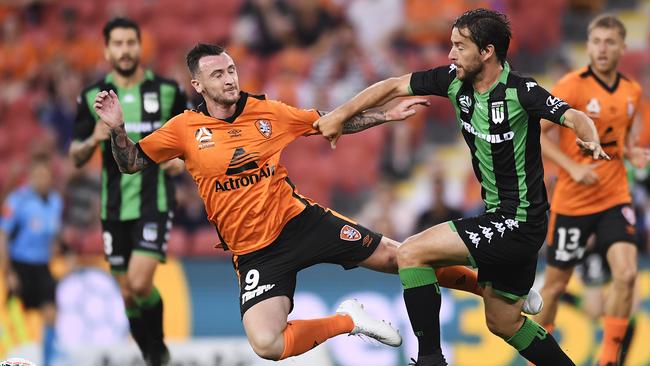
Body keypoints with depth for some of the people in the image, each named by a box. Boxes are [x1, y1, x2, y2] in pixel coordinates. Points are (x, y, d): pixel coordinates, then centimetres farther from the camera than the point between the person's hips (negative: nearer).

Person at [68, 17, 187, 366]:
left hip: (154, 202, -3)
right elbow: (76, 157, 7)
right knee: (128, 293, 8)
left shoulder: (167, 91, 0)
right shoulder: (92, 97, 3)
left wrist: (183, 157, -7)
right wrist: (93, 140, -15)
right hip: (114, 206, 3)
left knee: (140, 284, -18)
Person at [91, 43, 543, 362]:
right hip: (254, 252, -2)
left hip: (300, 220, 2)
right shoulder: (185, 129, -8)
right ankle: (348, 320, 0)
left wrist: (388, 115, 4)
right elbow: (130, 163, 0)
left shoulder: (265, 111, -1)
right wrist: (117, 129, -20)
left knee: (401, 258, 2)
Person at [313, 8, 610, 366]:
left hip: (518, 223, -9)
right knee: (504, 323, 18)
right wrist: (340, 115, 4)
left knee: (412, 253, -13)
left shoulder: (521, 92, -21)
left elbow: (573, 117, -30)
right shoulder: (455, 81, -1)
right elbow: (395, 86, 7)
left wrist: (591, 140, -51)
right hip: (497, 218, 9)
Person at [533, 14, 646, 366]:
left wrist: (632, 152, 0)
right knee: (556, 285, 7)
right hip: (572, 201, -3)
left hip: (615, 198, 3)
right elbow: (535, 133, -12)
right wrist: (573, 167, -23)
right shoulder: (572, 86, -12)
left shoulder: (632, 91, 5)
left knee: (626, 274, -16)